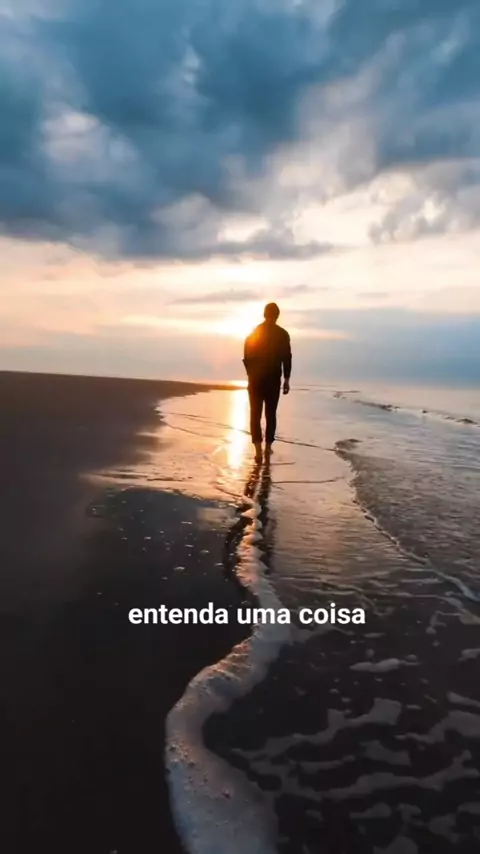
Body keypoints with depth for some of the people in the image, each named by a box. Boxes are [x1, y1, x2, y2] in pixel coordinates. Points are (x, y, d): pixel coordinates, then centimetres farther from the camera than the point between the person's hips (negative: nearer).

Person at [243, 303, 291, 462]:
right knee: (271, 414, 13)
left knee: (255, 415, 3)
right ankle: (268, 446, 20)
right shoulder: (282, 334, -2)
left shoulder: (253, 333, 1)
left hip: (256, 379, 0)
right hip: (274, 380, 0)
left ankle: (258, 449, -9)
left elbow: (246, 358, 2)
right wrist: (286, 379, 2)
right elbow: (286, 358, -4)